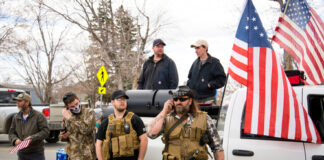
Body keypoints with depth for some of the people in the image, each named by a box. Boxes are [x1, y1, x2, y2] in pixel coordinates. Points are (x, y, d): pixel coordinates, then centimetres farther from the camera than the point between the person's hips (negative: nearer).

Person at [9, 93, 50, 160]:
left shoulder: (38, 116, -7)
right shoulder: (16, 117, 8)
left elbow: (46, 131, -12)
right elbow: (11, 133, 10)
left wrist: (32, 138, -23)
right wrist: (15, 140, -12)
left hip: (36, 153, -4)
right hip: (22, 153, 4)